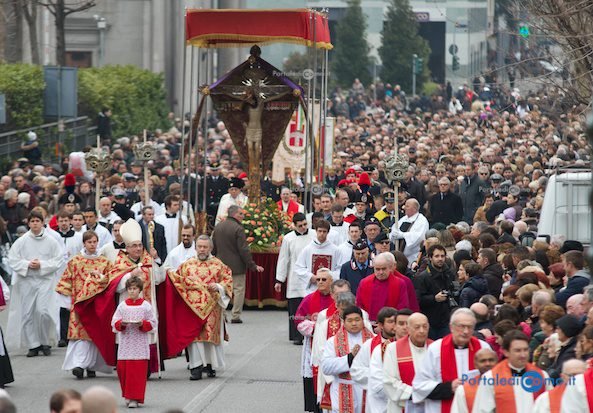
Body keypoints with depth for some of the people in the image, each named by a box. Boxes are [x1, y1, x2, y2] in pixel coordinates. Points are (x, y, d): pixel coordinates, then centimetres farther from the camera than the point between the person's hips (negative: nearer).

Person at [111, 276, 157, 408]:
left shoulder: (146, 306, 1)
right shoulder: (122, 305, 7)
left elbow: (152, 323, 1)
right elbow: (114, 323, 5)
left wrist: (142, 324, -17)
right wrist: (121, 323, -16)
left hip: (140, 344, -2)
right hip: (125, 343, 2)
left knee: (138, 371, -6)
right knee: (122, 369, -1)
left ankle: (134, 398, -3)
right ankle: (127, 395, 17)